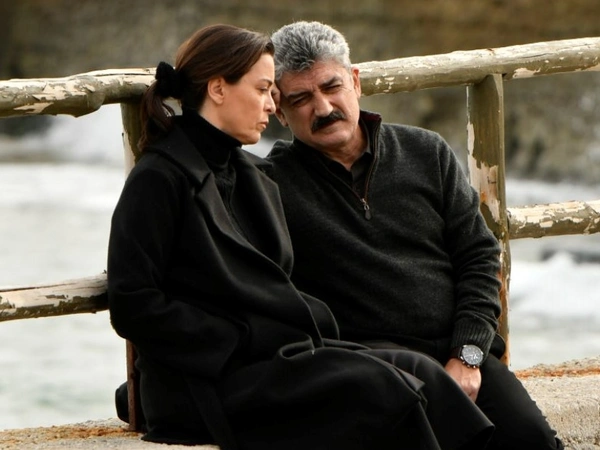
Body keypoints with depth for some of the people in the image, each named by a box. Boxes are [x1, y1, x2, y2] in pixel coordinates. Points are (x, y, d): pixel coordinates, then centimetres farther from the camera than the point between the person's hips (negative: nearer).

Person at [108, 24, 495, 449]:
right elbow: (132, 306, -12)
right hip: (207, 386, -8)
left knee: (419, 371, -15)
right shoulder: (159, 179, -5)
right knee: (378, 388, -26)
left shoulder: (254, 178, 22)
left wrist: (317, 325, 4)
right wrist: (238, 340, -15)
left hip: (284, 357, 8)